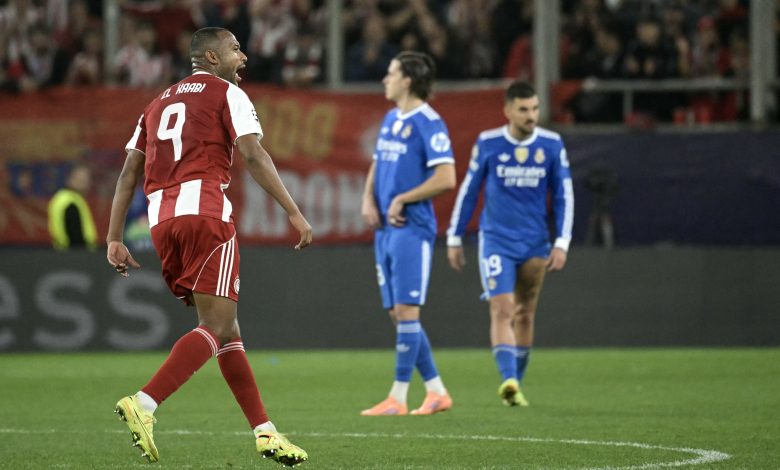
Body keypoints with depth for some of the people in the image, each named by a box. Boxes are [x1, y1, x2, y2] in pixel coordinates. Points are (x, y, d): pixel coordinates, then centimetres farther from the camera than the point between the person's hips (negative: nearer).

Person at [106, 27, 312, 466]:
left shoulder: (159, 103, 25)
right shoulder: (227, 93, 6)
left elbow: (129, 173, 19)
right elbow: (253, 155, -7)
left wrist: (114, 239, 17)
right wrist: (295, 213, -8)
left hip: (161, 220, 7)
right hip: (205, 212, -7)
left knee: (226, 327, 12)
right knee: (216, 326, -9)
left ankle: (264, 431, 11)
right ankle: (144, 405, -26)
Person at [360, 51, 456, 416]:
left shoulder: (428, 123, -11)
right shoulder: (390, 120, 15)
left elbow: (446, 178, -18)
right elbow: (377, 165, 24)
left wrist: (401, 200, -13)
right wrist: (368, 201, 6)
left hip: (411, 229, -9)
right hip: (385, 230, 9)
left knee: (406, 312, -8)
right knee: (397, 315, 8)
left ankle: (397, 398, -6)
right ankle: (436, 392, 15)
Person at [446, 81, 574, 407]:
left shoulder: (552, 145, -1)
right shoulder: (488, 144, -4)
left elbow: (564, 196, 4)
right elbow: (468, 191, 5)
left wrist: (562, 244, -4)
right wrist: (454, 239, 7)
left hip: (535, 245, 2)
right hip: (496, 242, -2)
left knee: (524, 315, 10)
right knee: (502, 311, -16)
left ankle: (516, 385, 21)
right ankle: (508, 380, -27)